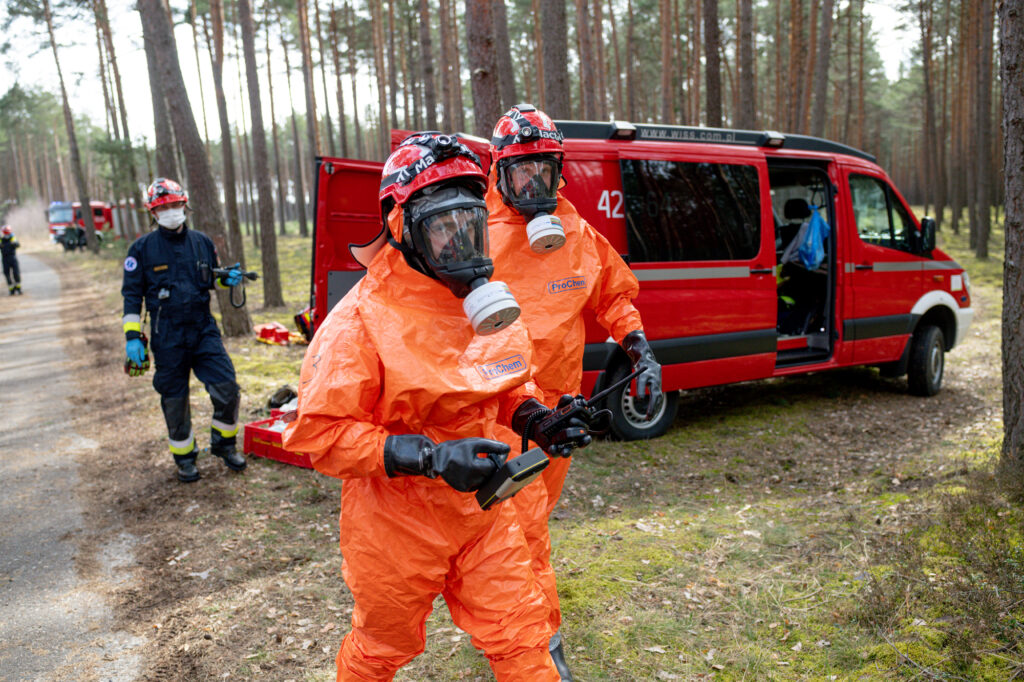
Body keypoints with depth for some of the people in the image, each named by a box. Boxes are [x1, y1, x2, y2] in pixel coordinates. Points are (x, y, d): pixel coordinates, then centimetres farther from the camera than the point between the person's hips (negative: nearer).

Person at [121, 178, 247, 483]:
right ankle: (184, 457, 25)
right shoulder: (143, 248, -2)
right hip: (167, 338, -2)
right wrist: (132, 337, -6)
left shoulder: (202, 242, 7)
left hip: (204, 330, 2)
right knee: (175, 400, 7)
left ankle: (223, 443, 17)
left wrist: (227, 279, -2)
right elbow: (132, 294, 0)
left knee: (227, 388, -6)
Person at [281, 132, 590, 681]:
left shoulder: (488, 302, -1)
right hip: (396, 526, -4)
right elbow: (318, 432, -21)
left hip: (480, 511, 5)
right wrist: (430, 457, -30)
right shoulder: (362, 320, -21)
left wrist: (535, 419, -7)